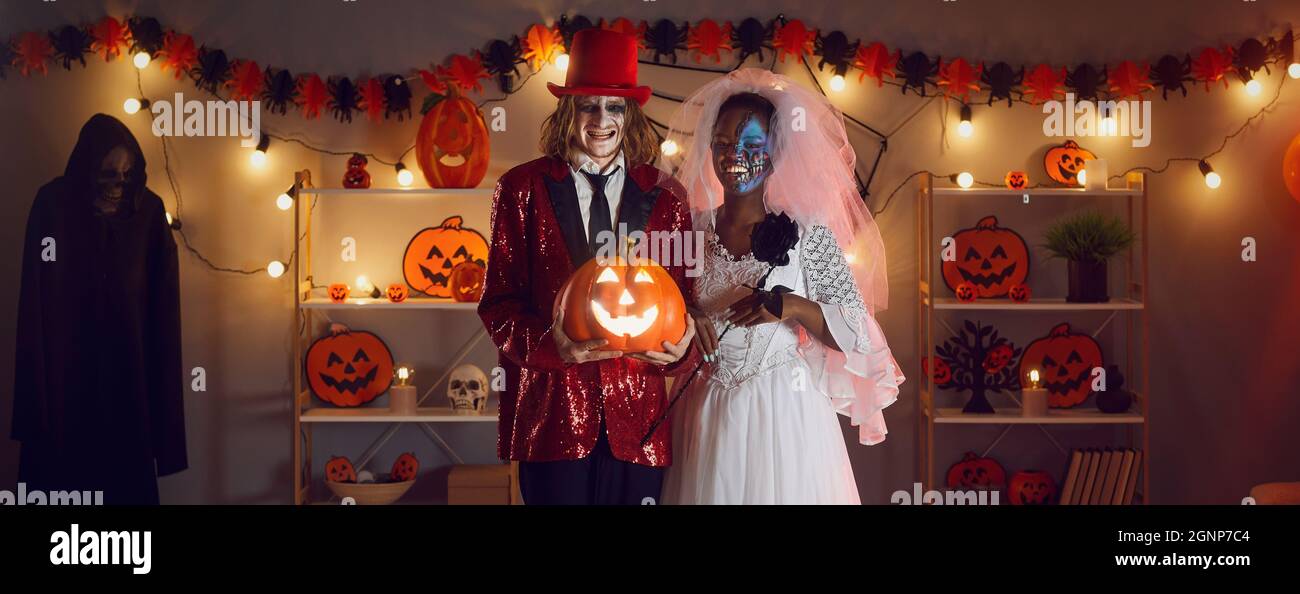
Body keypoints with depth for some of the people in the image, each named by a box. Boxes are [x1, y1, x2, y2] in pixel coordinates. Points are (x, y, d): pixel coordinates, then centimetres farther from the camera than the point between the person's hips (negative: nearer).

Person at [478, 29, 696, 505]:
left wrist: (679, 346, -13)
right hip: (552, 410, -1)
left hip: (635, 418, 1)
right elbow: (498, 301, 1)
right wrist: (551, 344, -17)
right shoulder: (523, 189, 4)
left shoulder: (664, 199, 7)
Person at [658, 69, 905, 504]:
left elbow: (859, 331, -6)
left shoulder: (808, 234, -6)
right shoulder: (691, 231, 2)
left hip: (785, 417, -2)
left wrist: (794, 306, -21)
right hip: (707, 416, 2)